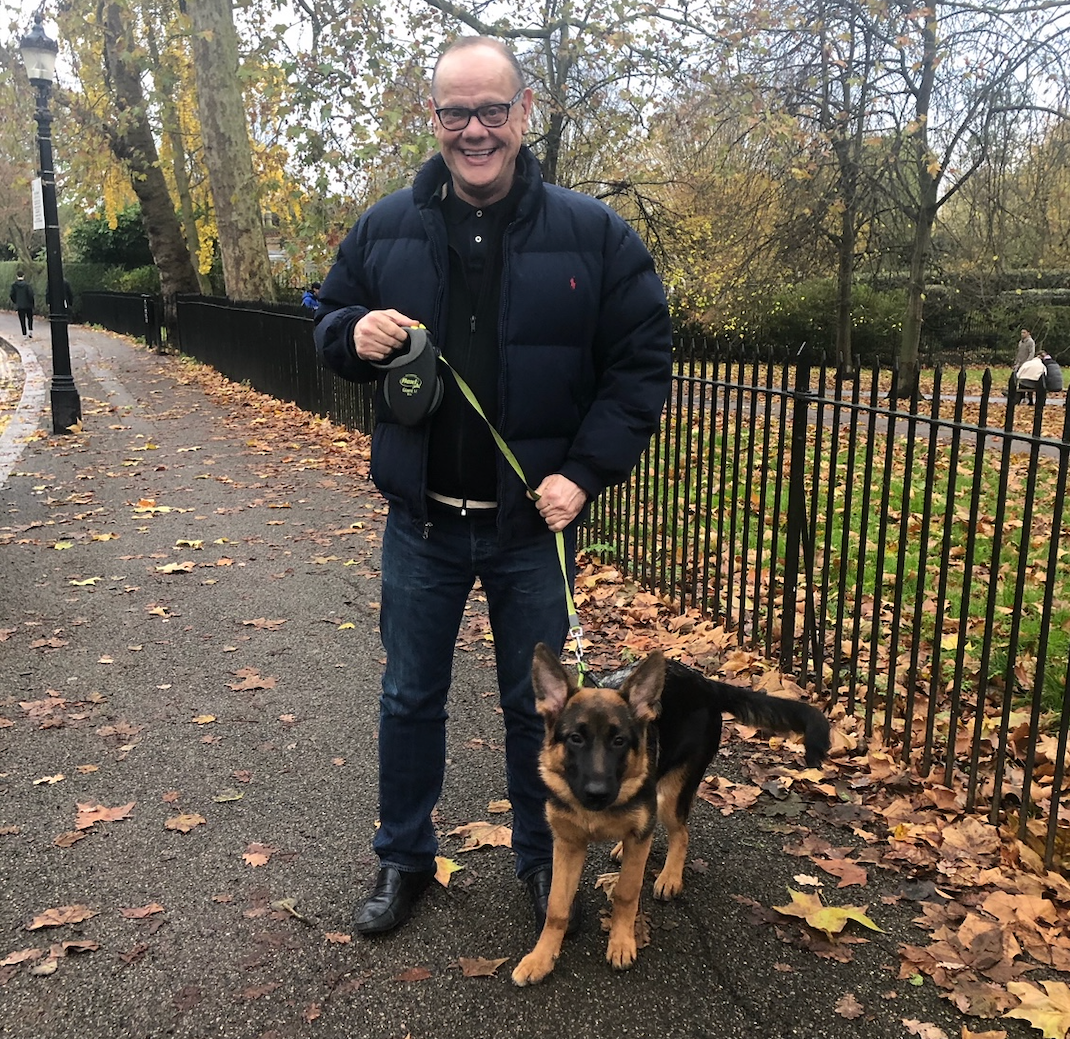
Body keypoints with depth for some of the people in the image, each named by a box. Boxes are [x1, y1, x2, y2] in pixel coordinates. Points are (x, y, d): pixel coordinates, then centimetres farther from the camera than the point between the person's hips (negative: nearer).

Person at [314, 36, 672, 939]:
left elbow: (642, 362, -5)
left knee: (537, 700, 14)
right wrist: (357, 334, -13)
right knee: (411, 695, 16)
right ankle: (404, 857, 38)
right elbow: (329, 323, 12)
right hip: (422, 521, 2)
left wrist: (584, 472, -16)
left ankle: (542, 858, 37)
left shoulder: (593, 235, -6)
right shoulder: (387, 229, 1)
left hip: (535, 524, -2)